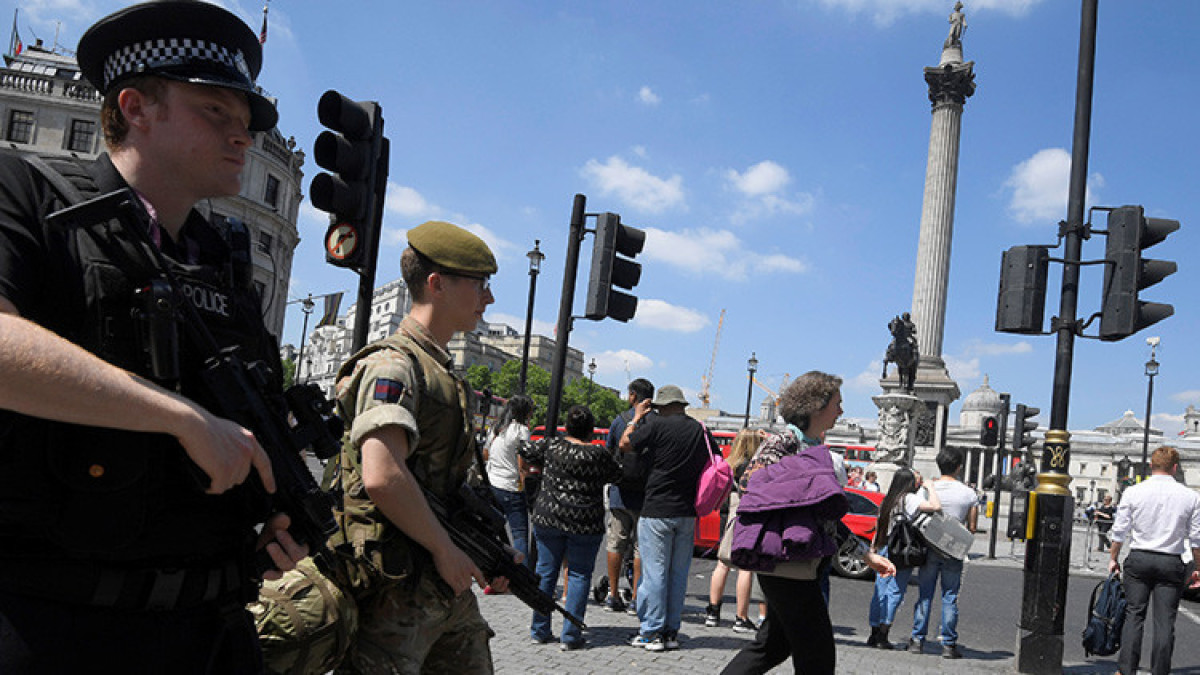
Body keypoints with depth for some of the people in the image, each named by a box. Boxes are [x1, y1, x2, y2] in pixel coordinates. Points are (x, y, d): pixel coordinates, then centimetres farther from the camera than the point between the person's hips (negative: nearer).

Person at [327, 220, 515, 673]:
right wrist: (445, 549, -18)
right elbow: (382, 477, -28)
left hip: (450, 584, 10)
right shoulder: (393, 365, -14)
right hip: (396, 589, -9)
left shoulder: (444, 373, 16)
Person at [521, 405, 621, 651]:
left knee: (546, 572, 12)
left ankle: (540, 630, 18)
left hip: (548, 518, 2)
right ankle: (571, 635, 4)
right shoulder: (599, 454, -7)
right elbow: (616, 474, 8)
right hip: (585, 524, -2)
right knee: (579, 575, 7)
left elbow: (525, 451, 13)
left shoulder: (552, 446, -1)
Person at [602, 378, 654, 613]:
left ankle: (613, 596, 15)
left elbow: (608, 454, 8)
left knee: (616, 544, 11)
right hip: (645, 496, -1)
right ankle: (635, 600, 7)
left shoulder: (619, 421, -1)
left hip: (620, 494, 1)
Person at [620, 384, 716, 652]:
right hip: (688, 513, 5)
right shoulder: (701, 430, 6)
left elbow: (625, 445, 0)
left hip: (657, 511, -5)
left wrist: (636, 418, 13)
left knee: (654, 572, 1)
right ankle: (671, 631, 17)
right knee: (678, 574, 11)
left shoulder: (656, 425, -11)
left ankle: (651, 632, 5)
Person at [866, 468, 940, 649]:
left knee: (880, 592, 10)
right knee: (895, 592, -2)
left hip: (884, 549, 7)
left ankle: (874, 635, 13)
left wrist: (873, 547, 22)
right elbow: (936, 506, -20)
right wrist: (929, 487, -6)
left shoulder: (888, 500, 11)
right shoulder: (909, 499, -11)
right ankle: (883, 635, -4)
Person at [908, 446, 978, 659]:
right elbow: (971, 528, 2)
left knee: (925, 595, 7)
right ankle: (948, 644, 8)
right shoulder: (969, 494, -3)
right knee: (950, 597, 6)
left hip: (929, 548, 0)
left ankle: (917, 640, 8)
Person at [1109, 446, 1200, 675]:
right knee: (1165, 621, 4)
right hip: (1172, 563, 0)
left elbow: (1120, 531, 1)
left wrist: (1113, 558, 13)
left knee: (1134, 615, 5)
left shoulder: (1133, 492, -2)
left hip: (1138, 560, 0)